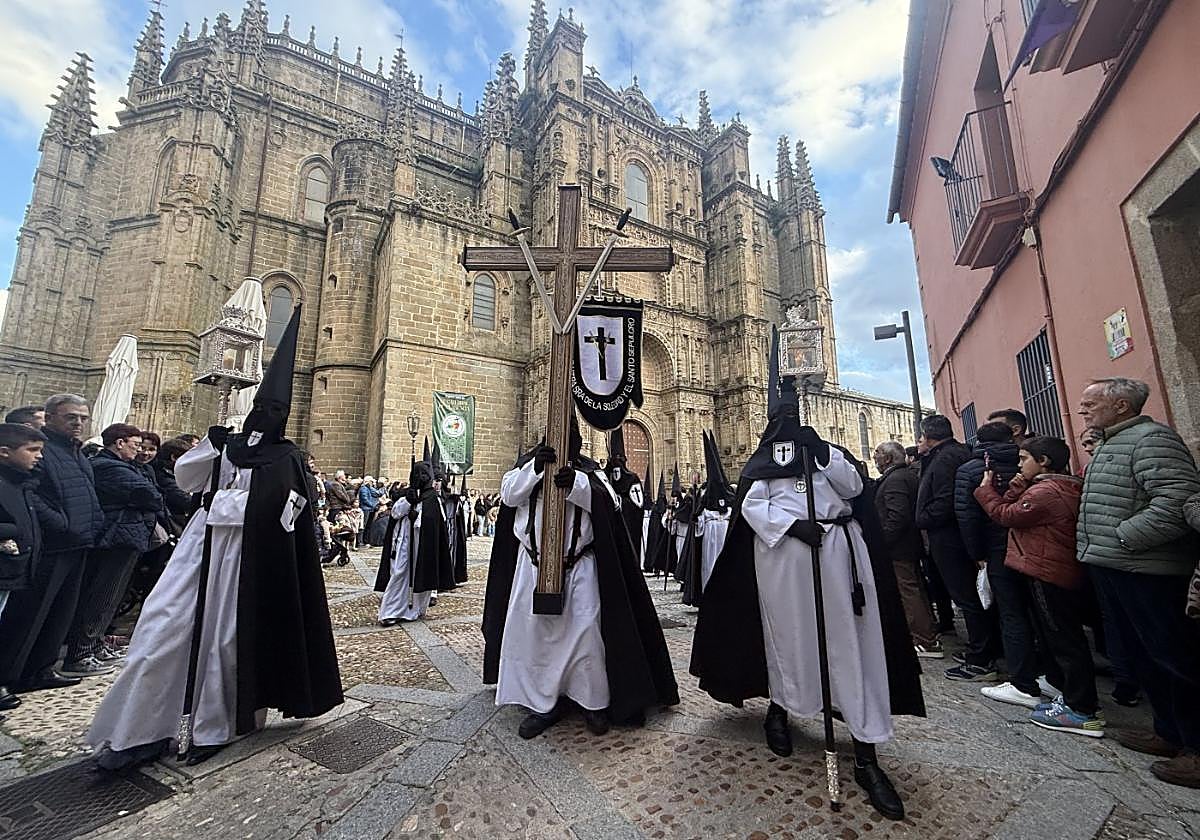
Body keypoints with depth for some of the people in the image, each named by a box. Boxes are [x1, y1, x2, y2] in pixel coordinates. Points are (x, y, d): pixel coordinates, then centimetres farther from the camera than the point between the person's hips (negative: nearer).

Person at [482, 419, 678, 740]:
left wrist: (577, 483, -28)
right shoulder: (528, 462, 8)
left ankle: (594, 702, 16)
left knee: (586, 629, -2)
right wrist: (534, 468, -23)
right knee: (533, 630, 3)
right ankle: (543, 703, 18)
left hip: (579, 565, -1)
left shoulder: (589, 469, 5)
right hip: (534, 563, 2)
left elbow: (608, 502, -10)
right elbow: (508, 494, -7)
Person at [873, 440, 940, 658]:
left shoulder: (894, 480, -19)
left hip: (898, 549, -11)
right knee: (916, 589, 20)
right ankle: (928, 635, 33)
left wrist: (883, 541, -21)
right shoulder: (911, 474, 12)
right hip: (912, 544, 11)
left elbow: (897, 516, -28)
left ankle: (927, 642, 5)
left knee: (908, 593, -2)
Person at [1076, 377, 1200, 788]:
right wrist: (1096, 546, 17)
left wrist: (1122, 538, -20)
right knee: (1142, 654, 17)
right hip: (1110, 569, 10)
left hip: (1146, 572, -10)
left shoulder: (1152, 438, -13)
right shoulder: (1109, 445, 18)